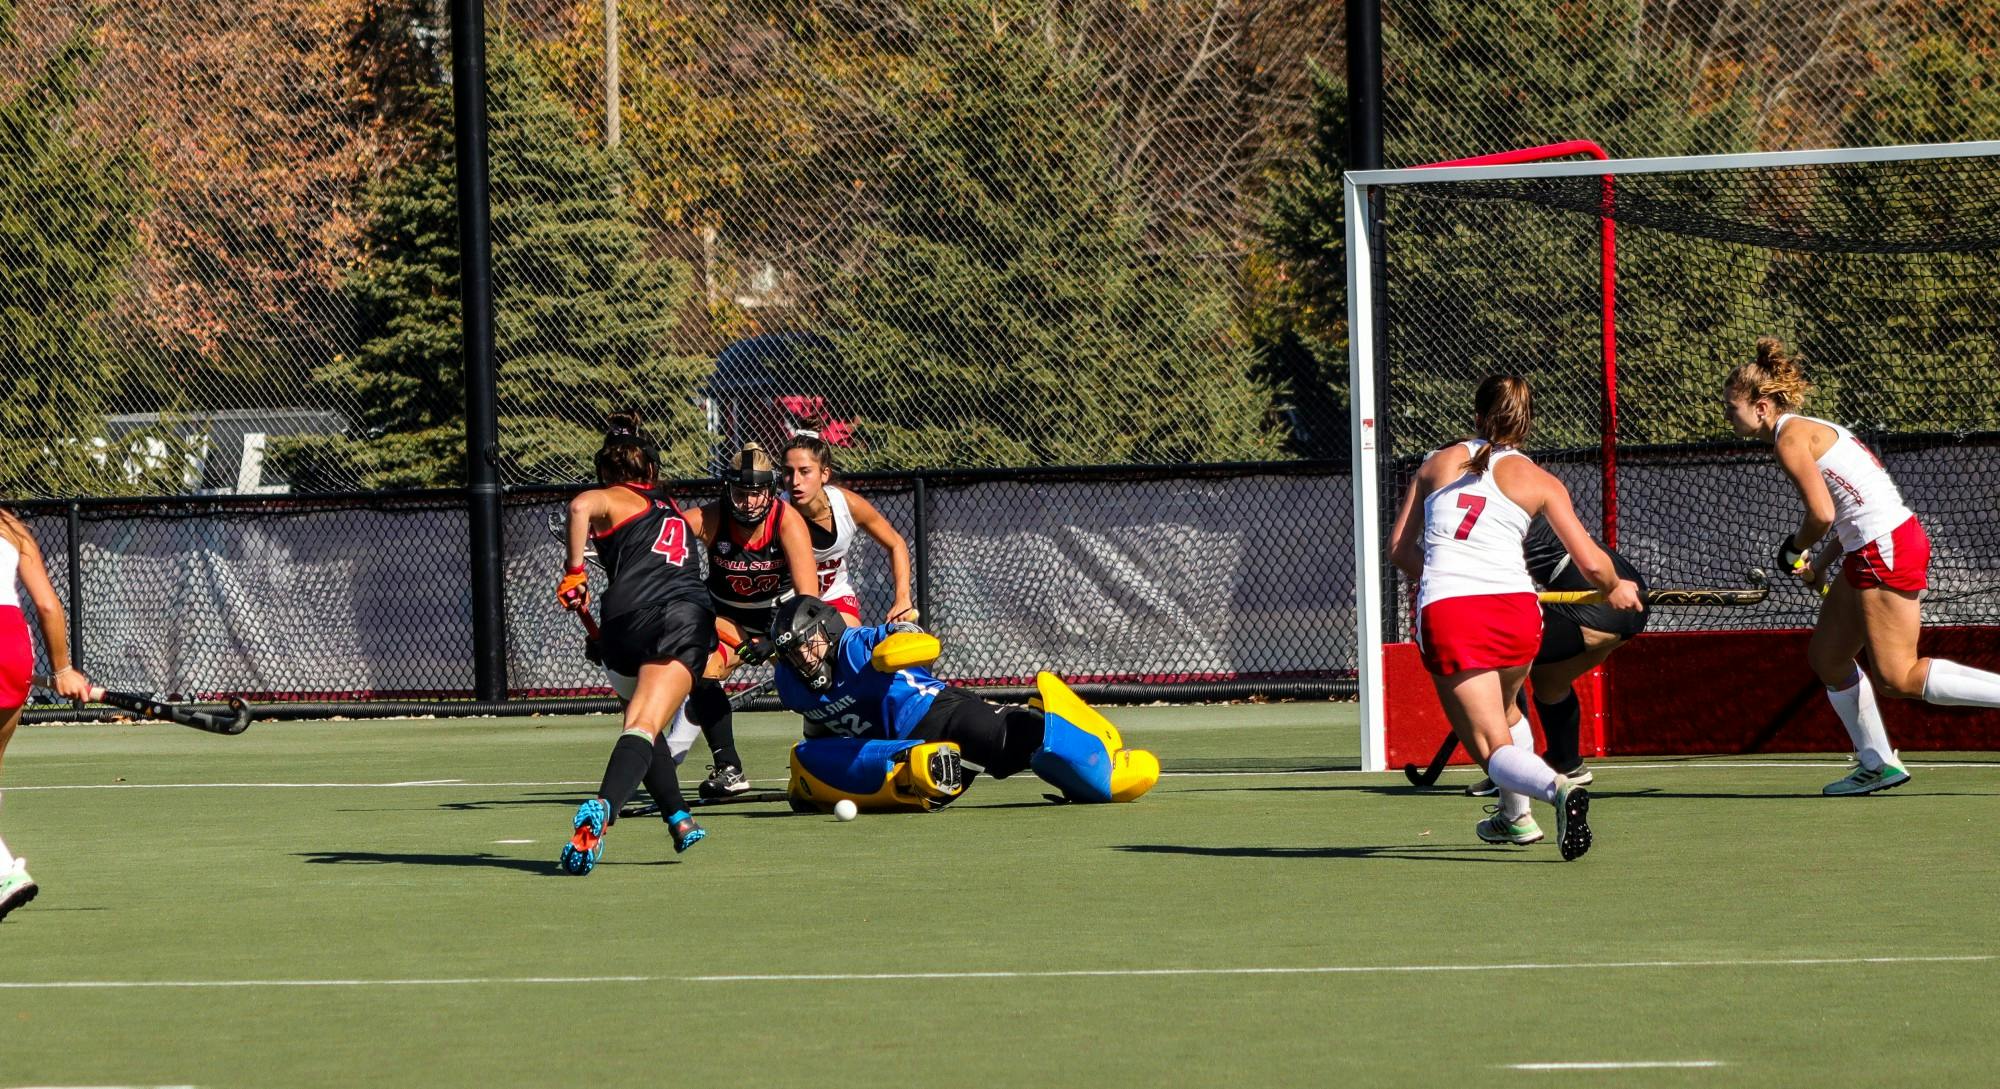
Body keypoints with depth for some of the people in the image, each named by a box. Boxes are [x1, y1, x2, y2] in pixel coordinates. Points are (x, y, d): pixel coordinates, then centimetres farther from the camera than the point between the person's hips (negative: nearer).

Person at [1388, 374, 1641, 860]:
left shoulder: (1437, 464, 16)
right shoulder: (1539, 482, 10)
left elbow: (1400, 548, 19)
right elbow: (1592, 563, 6)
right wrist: (1616, 590, 28)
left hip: (1444, 616, -1)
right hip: (1515, 610, 1)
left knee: (1493, 746, -3)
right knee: (1504, 709, 34)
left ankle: (1556, 788, -32)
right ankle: (1516, 816, 42)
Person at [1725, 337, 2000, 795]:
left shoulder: (1791, 436, -11)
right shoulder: (1809, 430, 18)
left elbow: (1822, 514, -20)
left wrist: (1797, 548, 0)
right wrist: (1820, 564, 12)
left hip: (1886, 550, -10)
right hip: (1870, 550, 10)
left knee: (1899, 678, -10)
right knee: (1827, 656, 15)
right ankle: (1877, 764, 20)